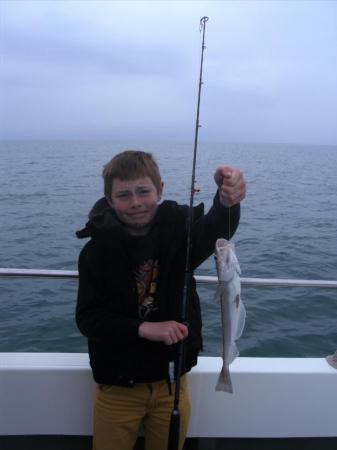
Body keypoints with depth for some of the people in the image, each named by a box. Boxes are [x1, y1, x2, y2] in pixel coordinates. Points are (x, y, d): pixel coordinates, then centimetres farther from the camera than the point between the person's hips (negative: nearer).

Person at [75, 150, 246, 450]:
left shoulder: (178, 228, -10)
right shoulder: (98, 250, -11)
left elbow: (214, 231, -31)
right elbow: (87, 318, -13)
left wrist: (227, 200, -53)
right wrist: (144, 329, -26)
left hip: (172, 380, 1)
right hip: (118, 385, -1)